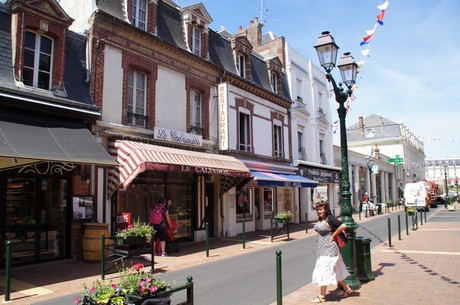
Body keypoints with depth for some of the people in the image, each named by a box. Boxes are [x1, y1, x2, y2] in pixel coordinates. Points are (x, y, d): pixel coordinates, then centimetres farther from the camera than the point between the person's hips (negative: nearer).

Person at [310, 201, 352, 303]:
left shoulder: (329, 218, -17)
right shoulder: (319, 220, 7)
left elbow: (343, 226, -25)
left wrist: (333, 236, -16)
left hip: (329, 249, -9)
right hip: (321, 249, 9)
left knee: (324, 272, -2)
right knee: (334, 271, 19)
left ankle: (321, 296, 8)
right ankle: (347, 289, 35)